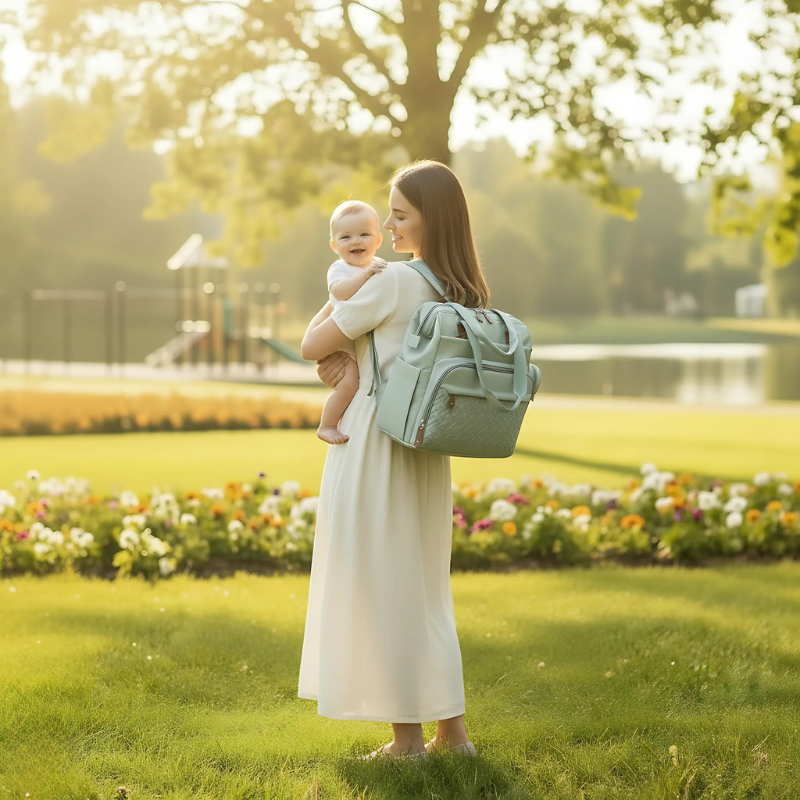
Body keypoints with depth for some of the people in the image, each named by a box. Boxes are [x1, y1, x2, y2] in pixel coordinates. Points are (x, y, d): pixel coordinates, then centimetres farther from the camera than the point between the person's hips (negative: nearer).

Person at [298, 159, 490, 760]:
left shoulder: (392, 282, -16)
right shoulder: (465, 292, 8)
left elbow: (312, 346, -9)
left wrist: (339, 295, 6)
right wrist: (347, 355, 2)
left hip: (375, 447, -8)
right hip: (427, 452, 8)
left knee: (380, 590, 2)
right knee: (425, 588, 16)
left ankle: (407, 738, 7)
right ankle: (453, 728, 19)